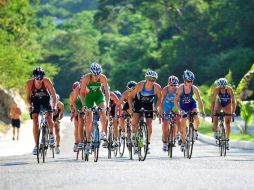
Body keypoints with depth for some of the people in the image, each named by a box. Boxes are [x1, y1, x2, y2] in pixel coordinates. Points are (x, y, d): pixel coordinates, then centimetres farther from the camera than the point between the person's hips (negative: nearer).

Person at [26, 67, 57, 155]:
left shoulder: (46, 81, -28)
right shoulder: (29, 83, -24)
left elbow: (53, 94, -23)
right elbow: (28, 97, -12)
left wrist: (54, 106, -34)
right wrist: (30, 105, -28)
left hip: (46, 99, -1)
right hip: (35, 101, 1)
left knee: (49, 119, -20)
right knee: (35, 123, -10)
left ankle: (51, 134, 11)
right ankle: (36, 145, -5)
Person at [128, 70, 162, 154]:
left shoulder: (157, 87, -27)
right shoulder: (140, 85, -31)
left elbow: (159, 99, -9)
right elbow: (130, 96, -20)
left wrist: (156, 107, -23)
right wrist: (130, 107, -31)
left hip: (149, 103, 1)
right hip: (138, 101, -1)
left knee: (149, 123, -5)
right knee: (136, 119, -22)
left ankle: (148, 144, 8)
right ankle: (133, 135, 5)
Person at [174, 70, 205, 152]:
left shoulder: (194, 88, -24)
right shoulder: (180, 88, -27)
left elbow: (199, 100, -21)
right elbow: (176, 100, -24)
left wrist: (202, 111, -29)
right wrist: (180, 110, -37)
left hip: (192, 104, 0)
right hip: (183, 106, 0)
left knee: (196, 119, -25)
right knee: (183, 124, -3)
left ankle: (195, 131, 6)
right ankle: (183, 142, 13)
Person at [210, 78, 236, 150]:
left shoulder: (229, 89, -32)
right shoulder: (216, 90, -30)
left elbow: (233, 101, -31)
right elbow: (213, 101, -27)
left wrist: (233, 111, -42)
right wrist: (212, 112, -34)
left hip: (228, 104, 0)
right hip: (219, 102, 0)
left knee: (227, 123, -4)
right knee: (215, 115, -30)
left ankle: (227, 140, 8)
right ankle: (215, 131, -11)